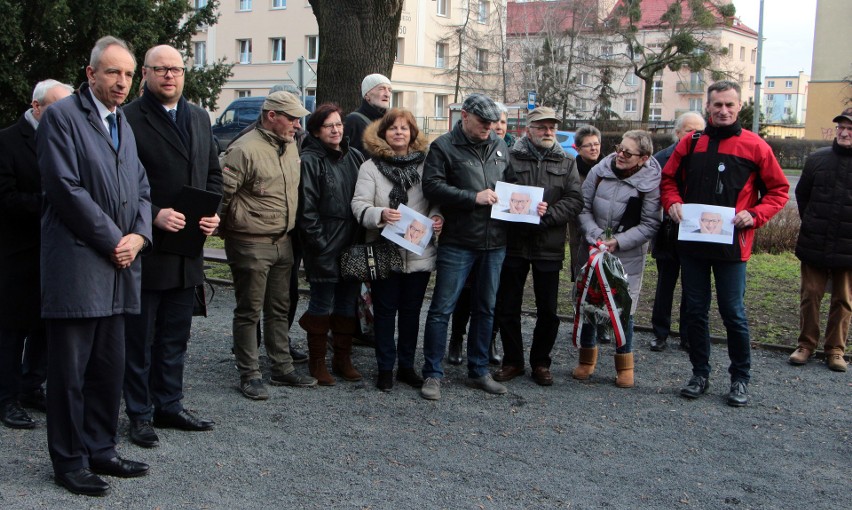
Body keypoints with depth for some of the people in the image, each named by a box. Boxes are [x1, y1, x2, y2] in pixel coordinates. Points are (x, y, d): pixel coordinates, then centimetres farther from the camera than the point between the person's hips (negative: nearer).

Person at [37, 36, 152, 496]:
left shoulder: (123, 125, 19)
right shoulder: (62, 116, -6)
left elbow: (140, 190, 18)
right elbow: (66, 189, -14)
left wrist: (139, 235, 0)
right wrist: (112, 240, -12)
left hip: (118, 267, 8)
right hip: (76, 265, -7)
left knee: (110, 367, 12)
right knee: (70, 371, 1)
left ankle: (100, 450, 24)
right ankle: (69, 462, 12)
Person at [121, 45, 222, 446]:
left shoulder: (199, 118, 12)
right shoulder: (129, 119, -10)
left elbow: (213, 173, 17)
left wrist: (212, 212, 1)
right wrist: (154, 215, -21)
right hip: (146, 249, -6)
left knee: (175, 336, 16)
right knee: (139, 338, 5)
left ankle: (169, 405, 28)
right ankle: (139, 414, 16)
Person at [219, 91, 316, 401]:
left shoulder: (291, 146, 9)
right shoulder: (245, 150, -17)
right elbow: (222, 192, -17)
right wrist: (226, 228, -7)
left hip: (283, 242, 8)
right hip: (250, 244, -8)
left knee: (279, 310, 15)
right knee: (249, 312, 2)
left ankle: (282, 369, 26)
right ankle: (250, 375, 11)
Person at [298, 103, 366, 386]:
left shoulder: (355, 157, 11)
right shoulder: (310, 161, -7)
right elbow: (307, 207, -11)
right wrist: (318, 242, -15)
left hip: (352, 245, 6)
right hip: (324, 247, -6)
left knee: (348, 302, 12)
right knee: (322, 304, 2)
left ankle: (343, 357, 23)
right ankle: (317, 361, 14)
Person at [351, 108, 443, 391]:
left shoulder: (425, 165, 7)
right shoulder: (371, 167, 0)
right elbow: (359, 204, -7)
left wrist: (437, 217, -8)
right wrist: (380, 214, -26)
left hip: (419, 252, 2)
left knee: (411, 312, 12)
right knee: (385, 312, 6)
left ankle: (407, 366, 24)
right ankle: (385, 368, 17)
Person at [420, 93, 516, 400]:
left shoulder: (500, 148, 13)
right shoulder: (444, 147, -4)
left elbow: (510, 184, 24)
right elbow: (432, 186, -15)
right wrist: (474, 197, -19)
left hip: (494, 244, 6)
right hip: (457, 244, -5)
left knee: (485, 309, 14)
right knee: (442, 309, -2)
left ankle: (479, 372, 26)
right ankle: (432, 374, 8)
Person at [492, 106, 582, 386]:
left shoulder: (567, 163, 8)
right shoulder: (510, 158, 1)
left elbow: (574, 200, -2)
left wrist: (546, 215, -15)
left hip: (549, 247, 1)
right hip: (513, 244, -1)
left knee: (547, 311, 8)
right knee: (507, 307, 6)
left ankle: (540, 362, 24)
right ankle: (512, 361, 22)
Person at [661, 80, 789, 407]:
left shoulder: (754, 146, -2)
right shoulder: (690, 143, 5)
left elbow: (778, 190, 2)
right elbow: (668, 179, 14)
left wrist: (755, 215, -13)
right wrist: (673, 203, -5)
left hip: (732, 245, -3)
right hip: (692, 242, 3)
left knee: (733, 313, 2)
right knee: (695, 311, 10)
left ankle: (740, 378, 17)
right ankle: (699, 373, 23)